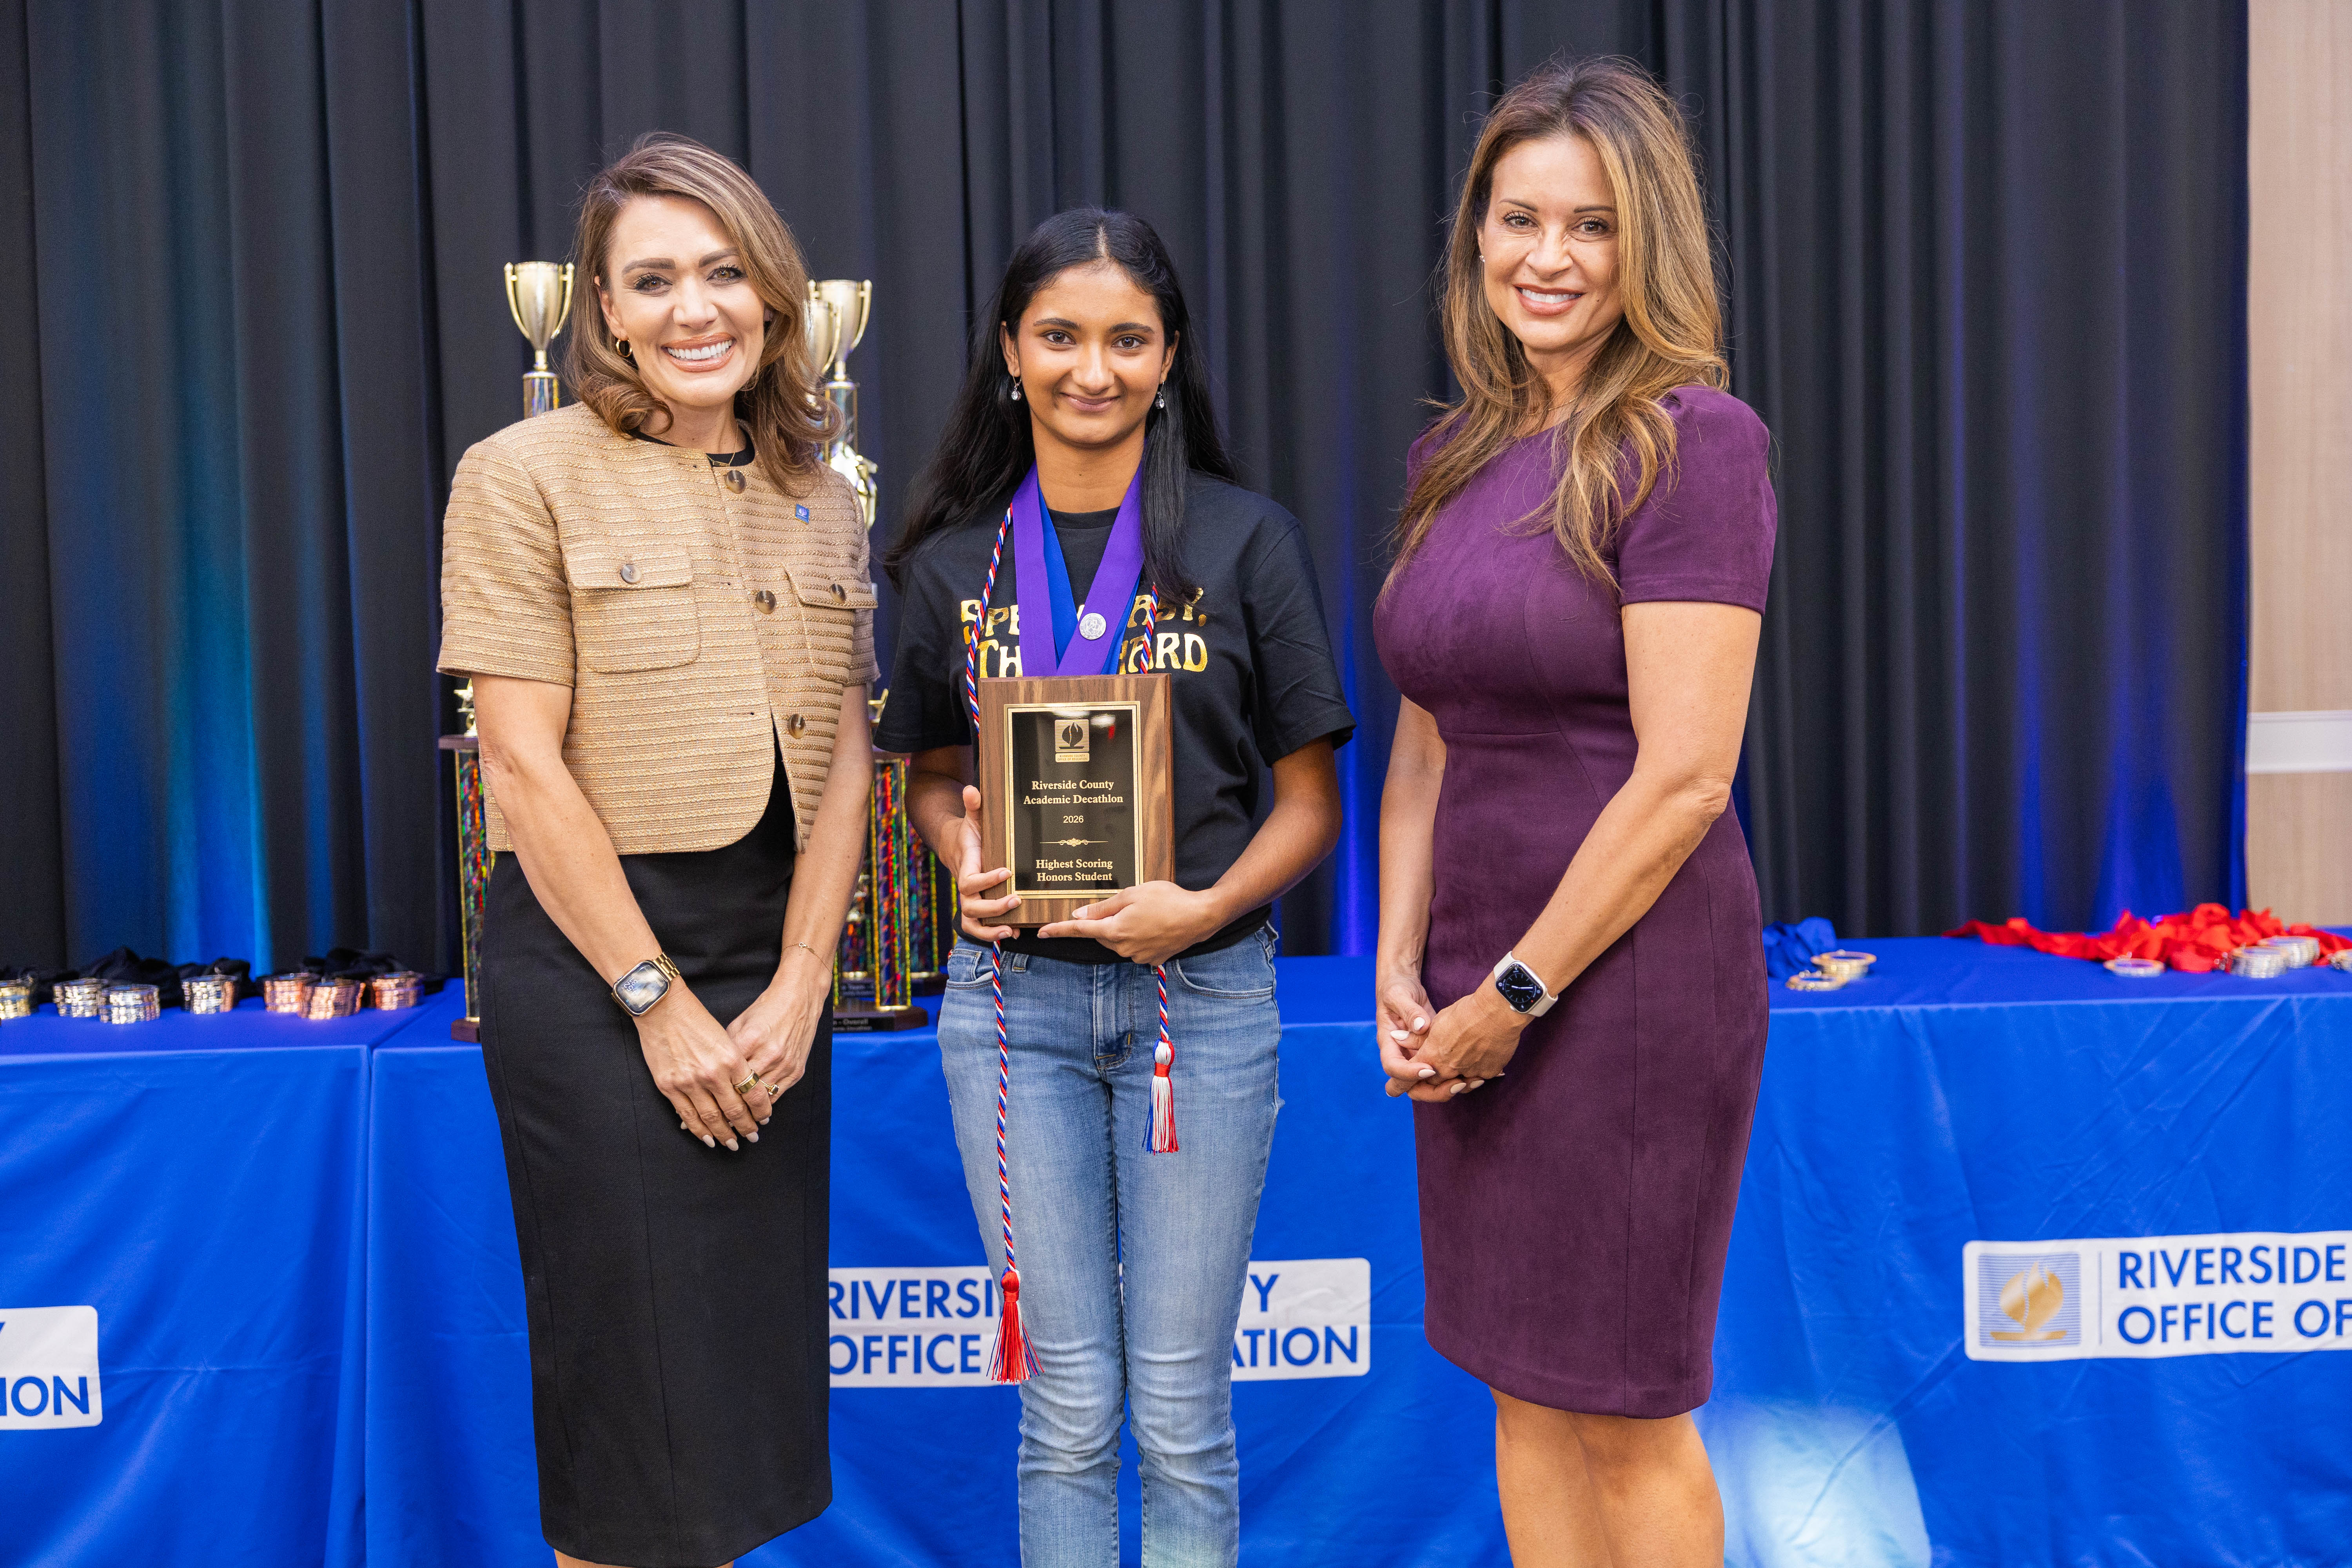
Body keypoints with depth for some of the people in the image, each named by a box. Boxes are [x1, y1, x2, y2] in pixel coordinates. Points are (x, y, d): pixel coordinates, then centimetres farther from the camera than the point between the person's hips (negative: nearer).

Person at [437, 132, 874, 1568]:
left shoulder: (821, 499, 10)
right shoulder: (527, 477, -5)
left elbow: (846, 758, 6)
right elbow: (526, 764, -10)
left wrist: (799, 986, -5)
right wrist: (658, 1000, -12)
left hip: (777, 952, 5)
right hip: (593, 951, -4)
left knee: (758, 1336, 12)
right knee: (634, 1353, 2)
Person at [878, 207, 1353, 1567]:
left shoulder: (1245, 541, -2)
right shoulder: (956, 563, 6)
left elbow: (1310, 796, 0)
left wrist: (1206, 906, -17)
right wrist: (964, 859, -6)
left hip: (1202, 995, -2)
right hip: (1015, 998, 2)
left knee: (1180, 1405, 7)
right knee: (1068, 1403, 10)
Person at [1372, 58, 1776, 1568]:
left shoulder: (1691, 438, -11)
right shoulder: (1456, 456, 11)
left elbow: (1681, 778, -17)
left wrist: (1517, 993, -12)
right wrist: (1404, 967, 3)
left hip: (1628, 976, -7)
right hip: (1479, 993, 7)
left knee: (1626, 1416, 6)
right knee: (1527, 1393, 15)